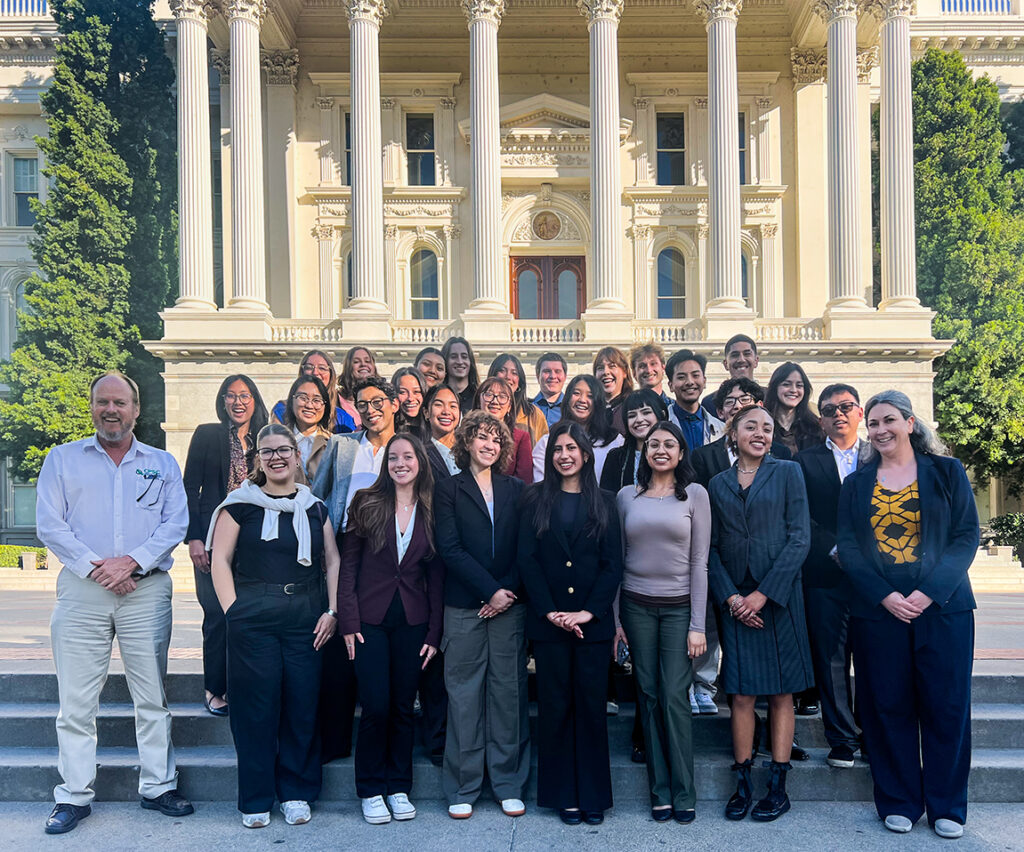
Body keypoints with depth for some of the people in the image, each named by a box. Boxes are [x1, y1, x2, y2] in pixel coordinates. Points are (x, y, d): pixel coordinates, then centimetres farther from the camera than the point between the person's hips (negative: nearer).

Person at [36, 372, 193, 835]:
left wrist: (132, 561, -11)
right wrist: (95, 567, -11)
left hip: (147, 590, 1)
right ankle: (74, 796, 15)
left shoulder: (162, 463, 11)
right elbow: (50, 525, 1)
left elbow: (176, 522, 2)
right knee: (76, 700, 3)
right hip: (82, 590, 0)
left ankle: (158, 787, 16)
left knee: (153, 696, 5)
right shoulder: (62, 459, 10)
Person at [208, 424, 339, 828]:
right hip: (253, 621, -2)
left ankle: (295, 793, 22)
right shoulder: (240, 504, 4)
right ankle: (256, 799, 18)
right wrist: (233, 611, -7)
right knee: (256, 707, 2)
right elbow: (220, 560, 2)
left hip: (306, 620, 2)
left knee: (302, 705, 5)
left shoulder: (314, 507, 11)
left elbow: (332, 561, 11)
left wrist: (331, 611, 1)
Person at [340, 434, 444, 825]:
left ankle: (399, 787, 25)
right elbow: (348, 566, -1)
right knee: (376, 706, -2)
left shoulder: (432, 512, 4)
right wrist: (349, 622, -7)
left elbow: (436, 576, 5)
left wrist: (434, 633, 1)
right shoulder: (366, 504, 0)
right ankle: (371, 790, 17)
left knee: (403, 707, 9)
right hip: (371, 619, -1)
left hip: (412, 623, 2)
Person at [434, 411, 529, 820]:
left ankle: (509, 783, 17)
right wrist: (490, 590, -11)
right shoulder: (448, 489, 4)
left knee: (508, 692, 6)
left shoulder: (515, 489, 10)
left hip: (509, 603, 2)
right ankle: (463, 788, 15)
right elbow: (450, 549, -5)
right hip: (464, 606, -2)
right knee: (463, 694, 4)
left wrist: (507, 591, -8)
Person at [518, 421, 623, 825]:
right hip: (548, 620, 0)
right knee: (555, 705, 6)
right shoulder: (535, 500, 5)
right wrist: (550, 612, -10)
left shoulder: (604, 503, 6)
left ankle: (592, 794, 18)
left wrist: (588, 612, -10)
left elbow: (613, 564, 2)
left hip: (593, 621, 0)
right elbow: (526, 559, -1)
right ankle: (563, 795, 18)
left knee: (591, 705, 5)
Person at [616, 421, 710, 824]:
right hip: (636, 606, 2)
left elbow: (699, 561, -2)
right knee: (649, 697, 6)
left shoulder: (695, 494, 0)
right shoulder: (627, 496, 6)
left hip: (679, 606, -2)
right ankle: (660, 791, 17)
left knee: (674, 697, -4)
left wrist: (697, 624, -6)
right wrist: (614, 616, 4)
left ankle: (683, 793, 11)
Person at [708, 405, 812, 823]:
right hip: (735, 600, 2)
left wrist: (763, 593, -11)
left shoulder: (788, 472, 3)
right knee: (741, 694, 3)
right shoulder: (718, 484, 10)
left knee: (781, 691, 5)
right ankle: (742, 785, 12)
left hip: (778, 597, -1)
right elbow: (711, 548, 6)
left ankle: (777, 787, 14)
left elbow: (799, 538, -5)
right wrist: (730, 596, -8)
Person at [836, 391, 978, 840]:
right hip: (877, 610, 1)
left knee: (946, 705, 3)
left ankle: (947, 807, 20)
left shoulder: (946, 471, 5)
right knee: (888, 706, 5)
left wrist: (929, 591, -13)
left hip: (942, 605, -1)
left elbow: (966, 536, -2)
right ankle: (899, 803, 19)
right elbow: (847, 548, 3)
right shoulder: (856, 484, 9)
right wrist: (886, 596, -11)